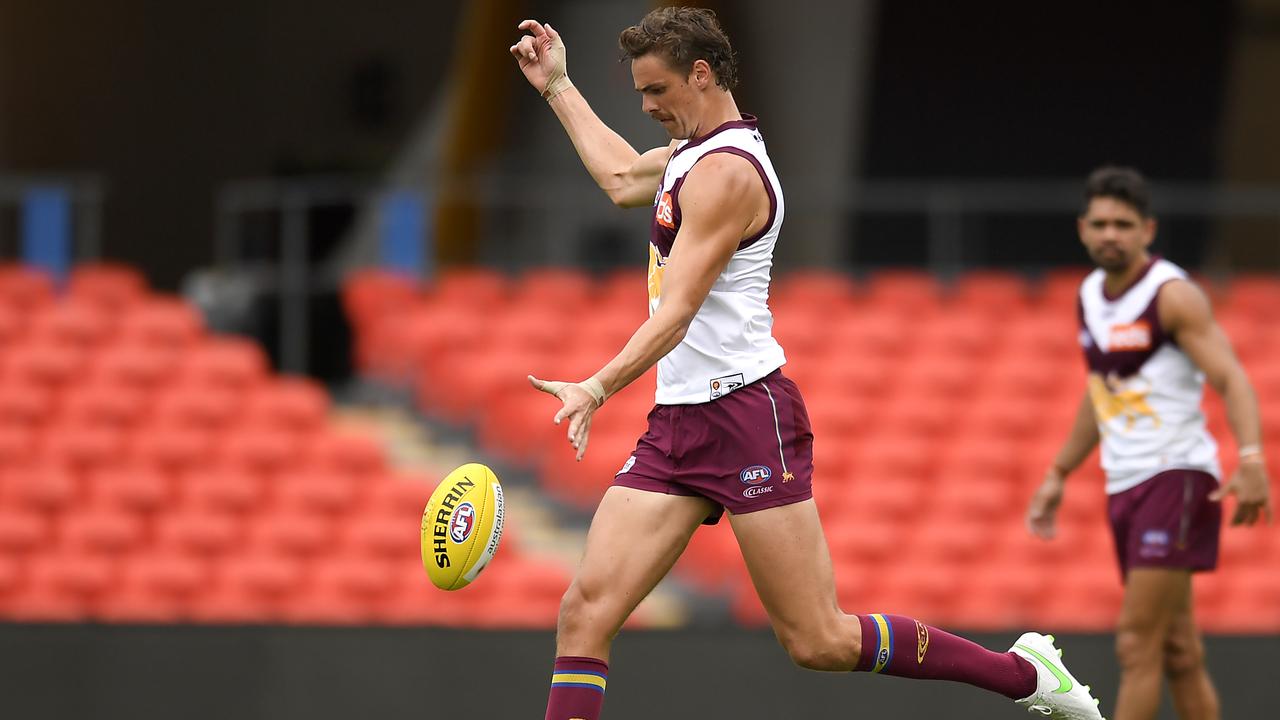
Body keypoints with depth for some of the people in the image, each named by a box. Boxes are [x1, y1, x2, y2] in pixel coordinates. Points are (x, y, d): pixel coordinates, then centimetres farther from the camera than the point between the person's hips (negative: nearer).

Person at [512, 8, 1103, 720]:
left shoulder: (726, 171, -14)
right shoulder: (694, 151, 16)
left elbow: (678, 311, -24)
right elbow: (624, 178, 40)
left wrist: (598, 388, -35)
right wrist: (558, 88, 43)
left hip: (747, 415, -9)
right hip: (678, 421, 9)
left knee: (822, 643, -8)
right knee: (585, 614, -6)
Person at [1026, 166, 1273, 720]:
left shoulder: (1172, 295, -11)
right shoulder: (1090, 295, 13)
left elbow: (1230, 377, -20)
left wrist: (1250, 458, -35)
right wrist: (1058, 475, 28)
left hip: (1176, 477, -8)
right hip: (1123, 485, 8)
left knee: (1137, 643, -12)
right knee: (1178, 651, 8)